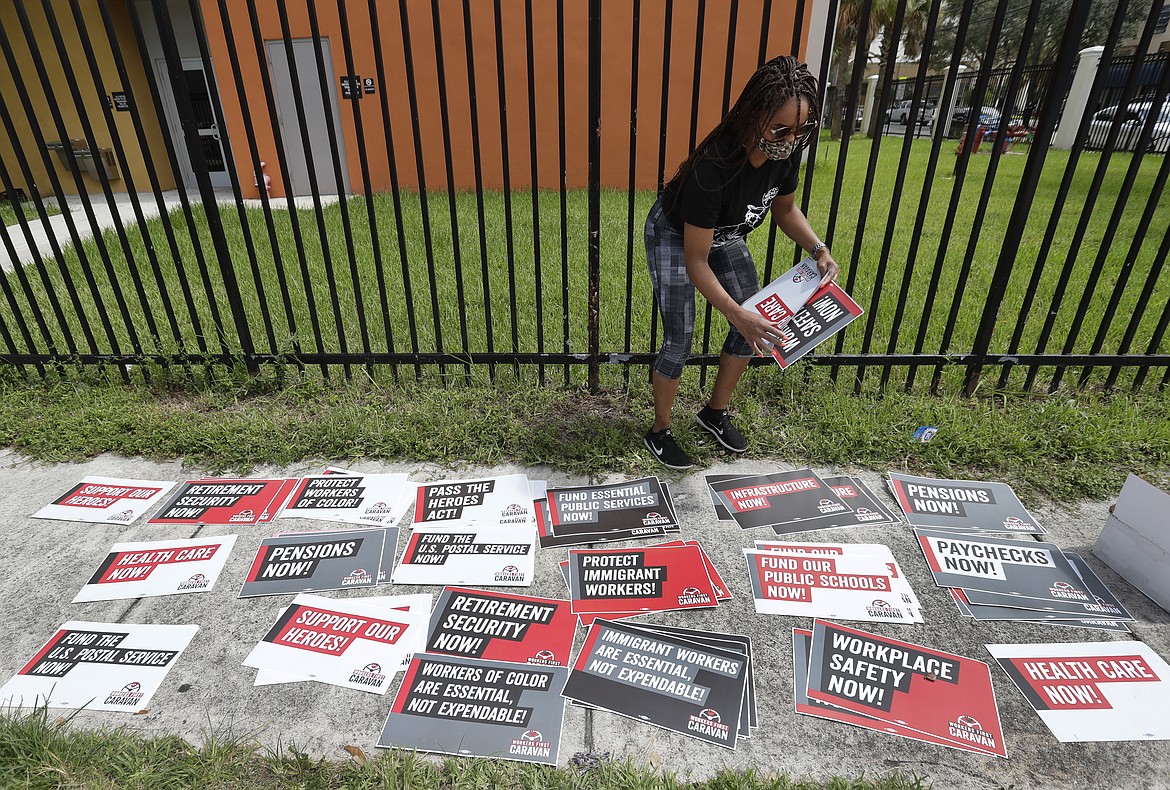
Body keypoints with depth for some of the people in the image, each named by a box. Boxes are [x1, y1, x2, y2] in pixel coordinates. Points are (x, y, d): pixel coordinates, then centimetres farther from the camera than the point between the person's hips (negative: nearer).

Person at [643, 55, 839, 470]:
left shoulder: (786, 150, -20)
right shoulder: (713, 166, -40)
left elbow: (784, 208, 0)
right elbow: (695, 261, -34)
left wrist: (819, 249, -15)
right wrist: (736, 313, -43)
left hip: (724, 234, 7)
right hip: (674, 236, -6)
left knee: (755, 328, 4)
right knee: (679, 342, -7)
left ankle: (716, 412, 25)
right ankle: (659, 432, 15)